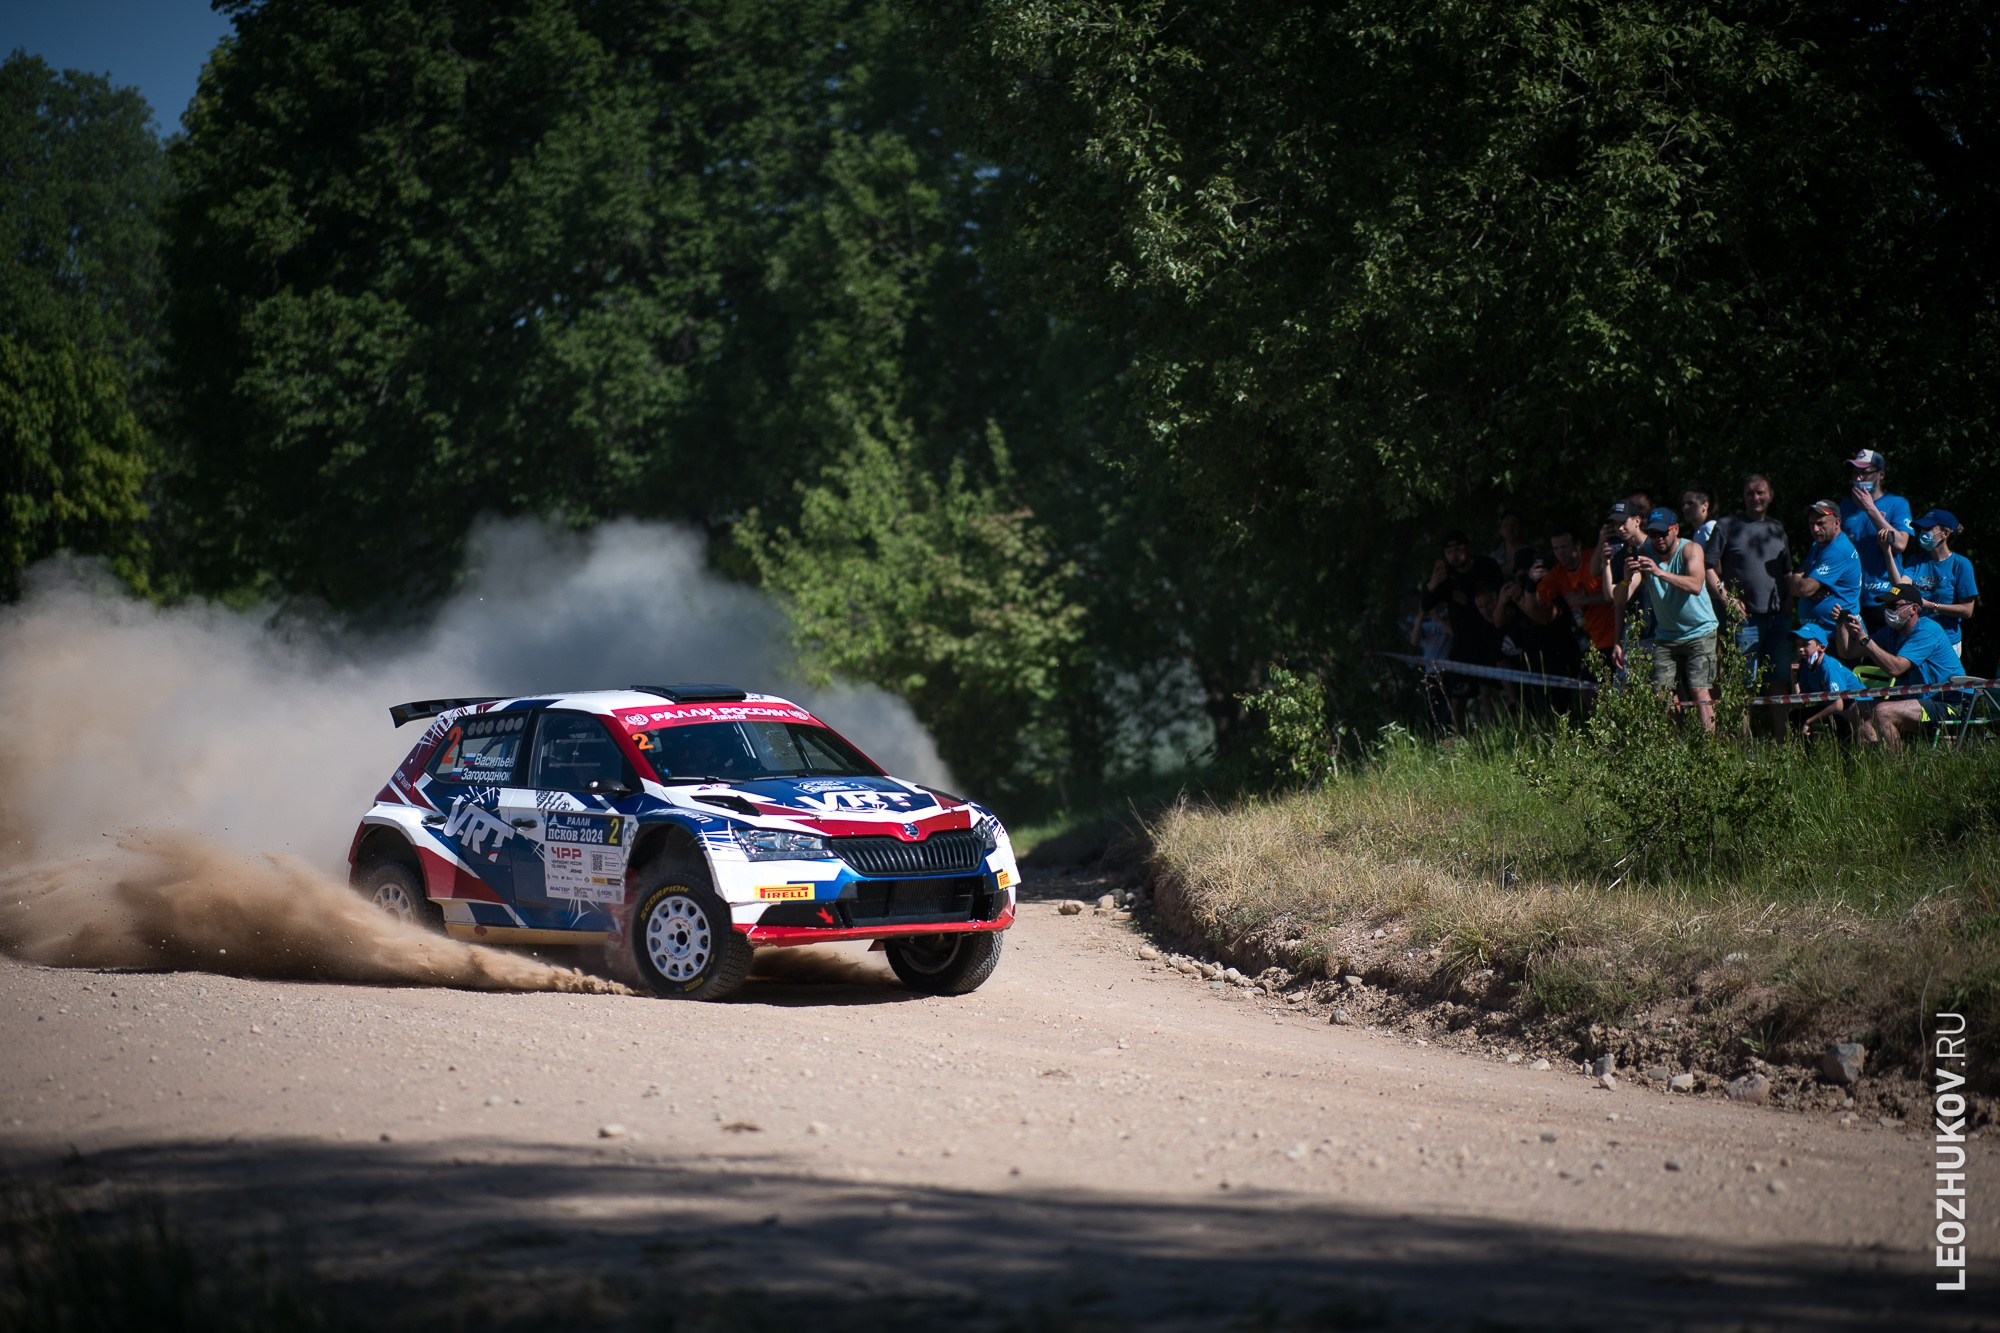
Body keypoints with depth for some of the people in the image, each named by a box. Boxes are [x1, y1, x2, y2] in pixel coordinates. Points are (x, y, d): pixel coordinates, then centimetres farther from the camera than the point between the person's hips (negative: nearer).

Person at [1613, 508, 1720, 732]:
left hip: (1699, 632, -3)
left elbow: (1695, 586, -32)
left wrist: (1661, 572, -45)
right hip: (1665, 636, 3)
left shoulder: (1690, 550, -12)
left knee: (1700, 692, -14)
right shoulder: (1644, 555, -5)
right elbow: (1620, 600, -13)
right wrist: (1627, 579, -36)